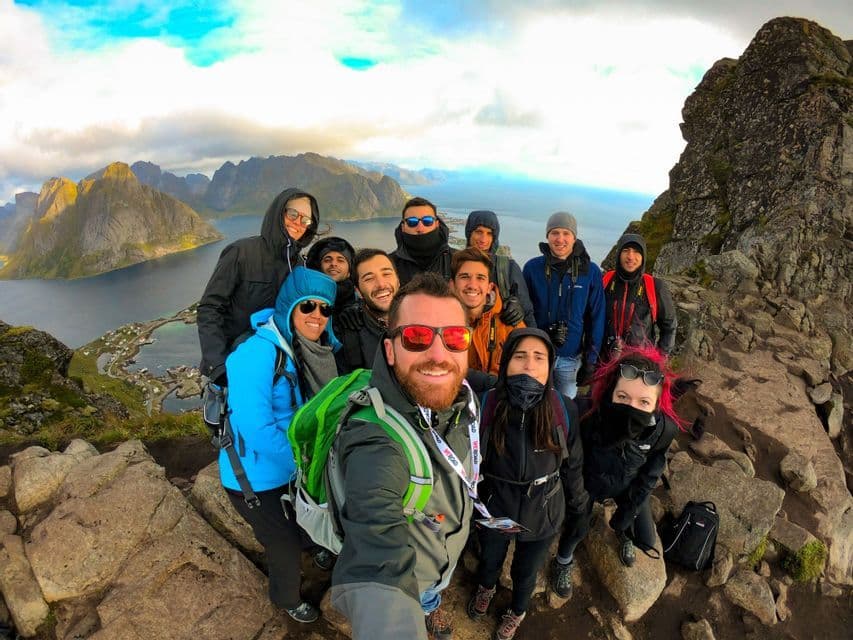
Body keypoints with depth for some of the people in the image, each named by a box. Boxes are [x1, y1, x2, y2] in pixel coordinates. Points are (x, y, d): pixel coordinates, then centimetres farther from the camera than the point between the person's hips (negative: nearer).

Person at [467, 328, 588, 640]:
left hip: (541, 513, 0)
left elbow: (572, 464, -4)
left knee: (526, 572, 27)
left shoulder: (564, 410, -22)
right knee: (489, 560, 30)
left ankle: (517, 611, 62)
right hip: (493, 508, 0)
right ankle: (485, 589, 67)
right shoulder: (487, 405, -24)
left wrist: (578, 503, 9)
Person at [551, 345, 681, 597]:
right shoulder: (586, 414, -43)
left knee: (646, 539, 14)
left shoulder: (665, 428, -32)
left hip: (628, 485, 2)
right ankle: (563, 562, 49)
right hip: (587, 481, -2)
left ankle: (624, 536, 51)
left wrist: (629, 509, -6)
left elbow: (650, 473, -12)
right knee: (576, 529, 14)